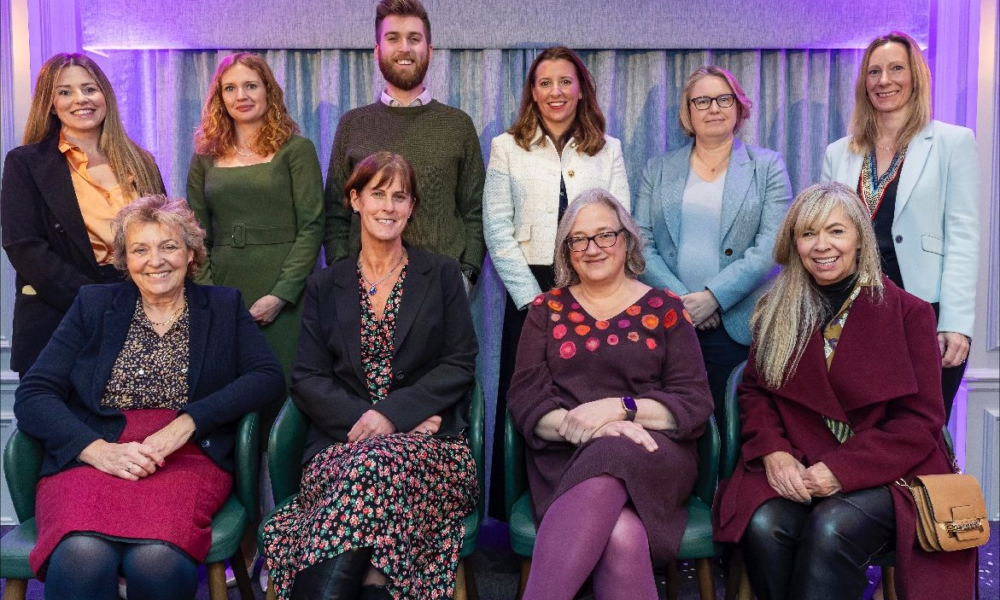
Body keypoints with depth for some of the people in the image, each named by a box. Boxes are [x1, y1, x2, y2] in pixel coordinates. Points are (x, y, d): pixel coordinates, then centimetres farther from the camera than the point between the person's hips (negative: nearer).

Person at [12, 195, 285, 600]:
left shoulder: (224, 307, 16)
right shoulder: (93, 305, 15)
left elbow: (267, 376, 2)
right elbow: (32, 395, 6)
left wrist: (188, 421, -13)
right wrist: (98, 449, -13)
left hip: (188, 458, 0)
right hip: (89, 458, 0)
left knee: (157, 559, -33)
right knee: (82, 557, -35)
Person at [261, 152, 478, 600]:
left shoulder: (442, 275, 12)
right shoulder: (325, 286, 16)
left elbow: (459, 365, 3)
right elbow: (307, 379, 7)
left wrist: (393, 414, -12)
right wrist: (363, 420, -12)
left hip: (427, 441, -1)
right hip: (341, 441, 1)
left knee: (374, 465, -36)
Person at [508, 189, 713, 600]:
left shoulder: (664, 308, 10)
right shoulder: (547, 309, 15)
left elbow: (696, 404, 2)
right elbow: (524, 399, 4)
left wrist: (619, 408, -16)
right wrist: (578, 426, -17)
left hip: (651, 458, 0)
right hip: (565, 457, 0)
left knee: (599, 483, -38)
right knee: (622, 538, -34)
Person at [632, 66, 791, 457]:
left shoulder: (767, 167, 8)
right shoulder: (658, 170, 13)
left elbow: (771, 245, -4)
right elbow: (641, 244, 4)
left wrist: (712, 297, -14)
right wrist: (680, 299, -10)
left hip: (738, 325, -1)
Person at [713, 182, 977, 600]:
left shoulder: (908, 313, 1)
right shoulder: (776, 312, 11)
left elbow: (920, 420, -3)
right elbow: (754, 391, 11)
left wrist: (841, 469, -15)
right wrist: (773, 452, -11)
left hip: (885, 475, -2)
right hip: (793, 470, 3)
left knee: (831, 529, -34)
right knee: (763, 526, -29)